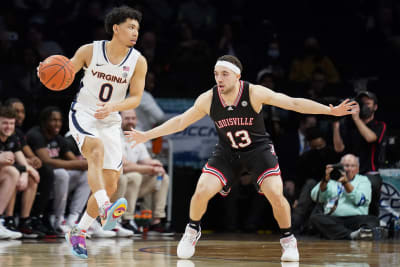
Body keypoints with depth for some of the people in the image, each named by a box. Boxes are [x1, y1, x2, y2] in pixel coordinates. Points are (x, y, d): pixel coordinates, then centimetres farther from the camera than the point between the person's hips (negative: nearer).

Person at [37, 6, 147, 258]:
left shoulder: (138, 62, -5)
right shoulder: (89, 51, -9)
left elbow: (136, 98, -6)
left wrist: (112, 107, -25)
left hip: (111, 123, 4)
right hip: (83, 115, -4)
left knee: (111, 185, -2)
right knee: (97, 150, -36)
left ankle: (79, 232, 15)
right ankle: (105, 209, -53)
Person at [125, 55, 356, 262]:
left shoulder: (254, 93, -23)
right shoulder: (208, 99, -15)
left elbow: (293, 103, -20)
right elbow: (180, 122, -1)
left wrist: (330, 111, -26)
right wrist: (146, 136, -1)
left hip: (258, 149, -2)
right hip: (227, 152, 2)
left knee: (275, 194, -20)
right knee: (202, 191, -15)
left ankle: (289, 240, 4)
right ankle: (192, 232, 15)